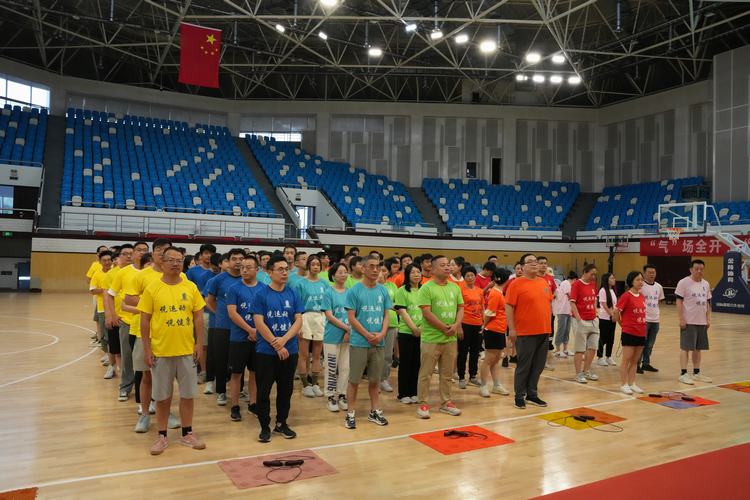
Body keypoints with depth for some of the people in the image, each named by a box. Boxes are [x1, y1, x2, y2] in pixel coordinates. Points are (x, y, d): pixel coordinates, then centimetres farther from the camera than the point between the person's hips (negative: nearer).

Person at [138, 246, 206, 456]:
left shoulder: (191, 287, 1)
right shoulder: (152, 289, -5)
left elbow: (198, 316, 4)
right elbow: (145, 320, -3)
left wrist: (199, 343, -2)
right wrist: (147, 349, -6)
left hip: (187, 350, 2)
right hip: (161, 351, -2)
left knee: (188, 394, 11)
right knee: (162, 396, 10)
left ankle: (187, 433, 26)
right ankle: (162, 436, 25)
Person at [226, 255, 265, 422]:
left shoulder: (263, 289, 3)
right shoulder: (234, 289, -4)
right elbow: (232, 314, -10)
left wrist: (259, 331, -9)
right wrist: (251, 330, -15)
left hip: (258, 338, 3)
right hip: (239, 338, -2)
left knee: (255, 372, 12)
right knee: (237, 373, 5)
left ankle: (252, 403, 24)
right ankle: (235, 406, 15)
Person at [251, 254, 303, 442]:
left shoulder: (292, 294, 4)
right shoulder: (261, 294, -6)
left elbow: (299, 321, 0)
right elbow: (259, 323, -11)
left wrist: (284, 340, -15)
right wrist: (277, 346, -12)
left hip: (290, 351, 3)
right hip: (266, 352, -3)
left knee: (286, 389, 12)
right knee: (263, 391, 3)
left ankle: (281, 423, 27)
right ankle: (265, 426, 17)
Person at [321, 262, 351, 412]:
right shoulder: (329, 292, -5)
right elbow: (329, 316, -11)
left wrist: (349, 332, -9)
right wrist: (347, 328, -14)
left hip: (348, 336, 4)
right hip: (332, 336, -4)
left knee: (345, 368, 10)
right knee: (331, 368, 5)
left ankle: (342, 395, 22)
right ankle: (331, 397, 16)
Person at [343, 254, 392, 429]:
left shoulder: (383, 291, 6)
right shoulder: (354, 291, -6)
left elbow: (386, 315, 8)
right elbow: (351, 318, -8)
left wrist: (381, 334, -8)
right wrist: (367, 335, -12)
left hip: (379, 343, 4)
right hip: (359, 342, -4)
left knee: (375, 380, 14)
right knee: (354, 380, 3)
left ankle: (375, 411, 26)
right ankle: (351, 413, 14)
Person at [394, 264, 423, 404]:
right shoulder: (402, 291, -4)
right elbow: (402, 312, -10)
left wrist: (422, 327, -7)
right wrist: (414, 328, -14)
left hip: (421, 333, 4)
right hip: (406, 332, -4)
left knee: (417, 363, 9)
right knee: (405, 363, 3)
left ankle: (413, 393, 20)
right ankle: (403, 394, 13)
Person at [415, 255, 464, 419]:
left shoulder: (455, 287, 9)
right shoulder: (426, 288, -10)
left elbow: (461, 308, 11)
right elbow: (426, 313, -15)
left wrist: (456, 325, -7)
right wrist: (444, 328, -13)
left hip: (451, 338, 6)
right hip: (431, 338, -5)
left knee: (447, 373, 14)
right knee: (426, 373, 3)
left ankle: (446, 402, 26)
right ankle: (423, 403, 13)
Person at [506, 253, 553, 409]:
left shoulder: (543, 282, 11)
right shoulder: (516, 283, -8)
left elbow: (549, 304, 19)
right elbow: (508, 307, -10)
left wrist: (549, 325, 15)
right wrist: (511, 329, -13)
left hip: (544, 332, 6)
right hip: (525, 333, -6)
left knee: (538, 366, 13)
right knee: (524, 366, 2)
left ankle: (532, 394, 27)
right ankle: (519, 397, 15)